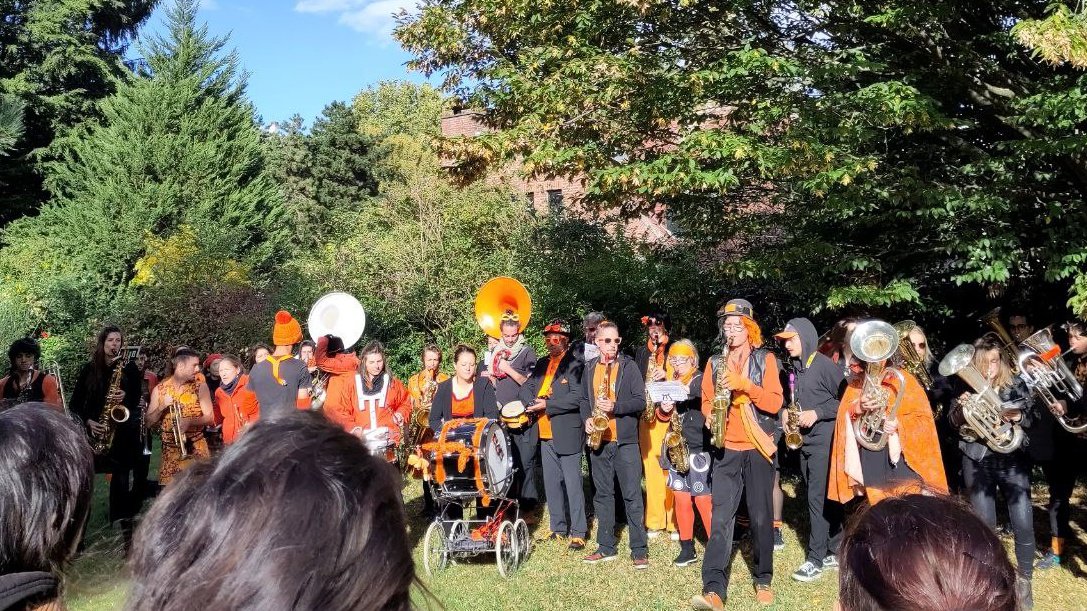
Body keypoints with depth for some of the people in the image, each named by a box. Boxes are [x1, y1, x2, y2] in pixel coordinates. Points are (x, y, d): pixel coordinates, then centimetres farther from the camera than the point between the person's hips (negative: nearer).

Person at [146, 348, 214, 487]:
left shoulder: (200, 387, 0)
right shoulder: (159, 389, 3)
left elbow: (209, 418, -5)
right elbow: (149, 422, 5)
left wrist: (190, 422, -21)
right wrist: (161, 407, -12)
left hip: (196, 449, -1)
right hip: (170, 451, 1)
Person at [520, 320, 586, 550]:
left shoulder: (575, 365, -8)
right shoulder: (542, 364, 14)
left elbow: (577, 397, -18)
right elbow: (526, 388, 12)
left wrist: (547, 405, -17)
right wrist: (533, 404, -9)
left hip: (567, 434, -7)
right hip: (546, 433, 7)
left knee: (572, 483, -3)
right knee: (551, 483, 13)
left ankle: (578, 532, 3)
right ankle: (558, 527, 24)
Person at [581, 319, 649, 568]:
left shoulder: (629, 366, -3)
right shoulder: (590, 368, 10)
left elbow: (640, 401, -8)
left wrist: (615, 406, -21)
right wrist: (587, 418, -1)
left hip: (625, 440, -4)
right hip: (598, 440, 5)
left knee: (632, 496, -3)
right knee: (602, 494, 10)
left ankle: (640, 550, 3)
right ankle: (606, 547, 19)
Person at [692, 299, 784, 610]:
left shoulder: (765, 359, 2)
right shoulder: (715, 362, 10)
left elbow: (774, 403, -8)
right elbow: (706, 401, 12)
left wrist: (744, 385, -20)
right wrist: (710, 415, -10)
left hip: (758, 448, -1)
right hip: (726, 448, 2)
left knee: (761, 517, 6)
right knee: (721, 518, -6)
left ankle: (763, 579, 24)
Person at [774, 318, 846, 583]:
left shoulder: (824, 365, -12)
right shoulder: (794, 368, 11)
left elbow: (845, 399, -13)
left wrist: (816, 414, -18)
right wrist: (790, 414, 5)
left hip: (824, 439, -8)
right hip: (805, 439, 8)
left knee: (819, 497, -7)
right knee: (823, 497, 13)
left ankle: (816, 559, -2)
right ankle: (834, 552, 21)